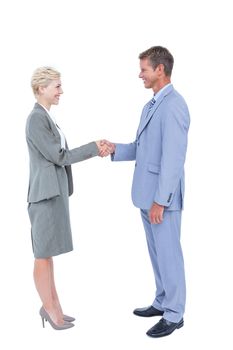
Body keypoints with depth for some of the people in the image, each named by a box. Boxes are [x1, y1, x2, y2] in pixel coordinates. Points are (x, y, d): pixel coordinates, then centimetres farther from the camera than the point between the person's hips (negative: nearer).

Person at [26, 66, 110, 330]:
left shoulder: (45, 117, 14)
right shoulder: (37, 118, -16)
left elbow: (61, 153, 13)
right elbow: (59, 156, -17)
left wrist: (94, 151, 3)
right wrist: (94, 148, -9)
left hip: (54, 192, 10)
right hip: (46, 193, -10)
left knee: (47, 252, 15)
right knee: (43, 254, 3)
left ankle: (52, 306, 26)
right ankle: (50, 309, 16)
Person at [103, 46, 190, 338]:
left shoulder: (174, 106, -18)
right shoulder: (151, 105, 13)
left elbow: (173, 158, -22)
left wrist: (160, 201, -21)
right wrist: (116, 149, 1)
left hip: (162, 197, -9)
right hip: (148, 195, 9)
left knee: (168, 254, 2)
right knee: (157, 253, 18)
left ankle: (174, 314, 16)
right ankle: (162, 302, 33)